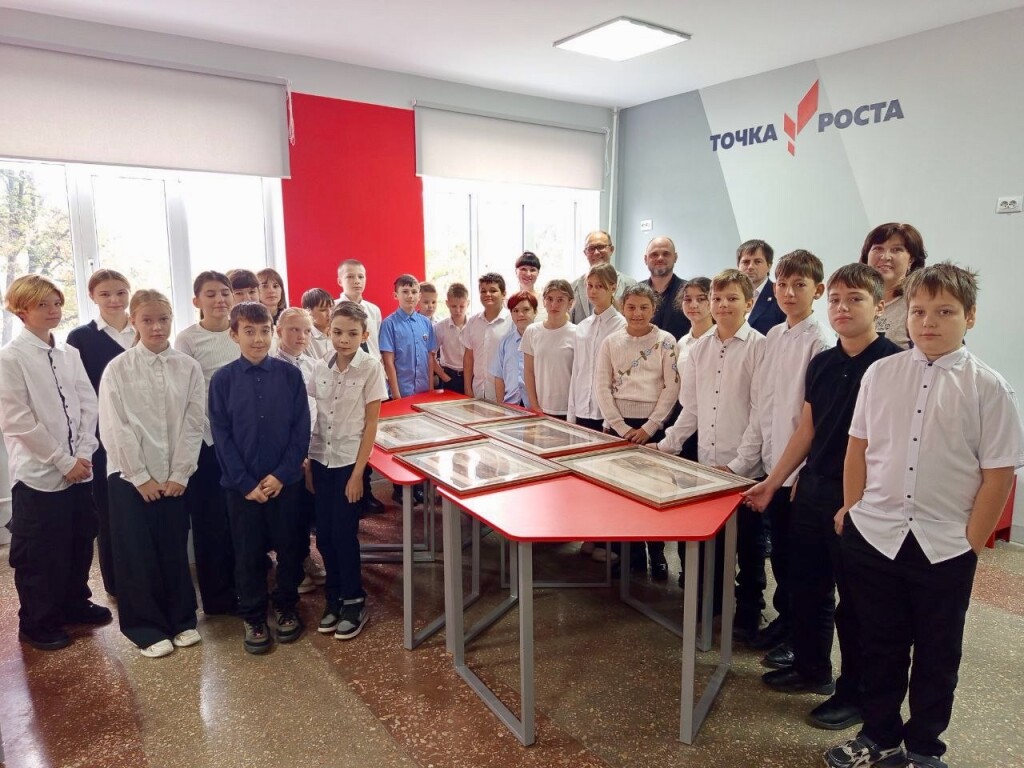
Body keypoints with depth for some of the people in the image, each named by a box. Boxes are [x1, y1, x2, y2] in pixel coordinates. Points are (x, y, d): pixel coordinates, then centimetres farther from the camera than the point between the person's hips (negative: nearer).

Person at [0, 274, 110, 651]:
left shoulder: (69, 353, 6)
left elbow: (88, 404, 5)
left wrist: (84, 454, -6)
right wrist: (63, 461, -14)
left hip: (78, 469, 5)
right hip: (39, 472, -5)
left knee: (80, 541, 16)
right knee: (39, 553, 7)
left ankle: (75, 604, 35)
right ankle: (37, 624, 24)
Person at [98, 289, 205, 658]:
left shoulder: (188, 367, 0)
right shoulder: (117, 369, -4)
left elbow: (194, 423, -2)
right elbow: (115, 429, -6)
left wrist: (179, 474, -7)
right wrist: (140, 476, -9)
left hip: (175, 475, 1)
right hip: (130, 475, -1)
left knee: (175, 549, 10)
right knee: (136, 555, 6)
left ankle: (182, 619, 26)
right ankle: (147, 627, 21)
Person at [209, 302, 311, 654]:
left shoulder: (290, 375, -5)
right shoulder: (222, 380, -4)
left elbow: (301, 429, -4)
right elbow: (221, 437, -4)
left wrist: (281, 474, -11)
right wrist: (246, 483, -9)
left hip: (285, 480, 0)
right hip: (241, 485, 0)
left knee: (289, 547, 11)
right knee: (248, 554, 10)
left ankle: (286, 607, 32)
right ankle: (253, 618, 27)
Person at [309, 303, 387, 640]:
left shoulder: (371, 369, -10)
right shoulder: (321, 368, 2)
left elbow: (371, 424, -9)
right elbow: (314, 417, 7)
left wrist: (358, 473, -11)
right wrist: (306, 462, 3)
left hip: (350, 461, -4)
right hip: (320, 459, 4)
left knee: (343, 534, 0)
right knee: (323, 534, 8)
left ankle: (355, 601, 18)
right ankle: (334, 597, 27)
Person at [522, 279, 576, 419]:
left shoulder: (576, 334, -5)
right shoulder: (532, 331, 2)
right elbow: (529, 372, 5)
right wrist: (535, 406, 1)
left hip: (568, 410, -2)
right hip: (541, 409, 2)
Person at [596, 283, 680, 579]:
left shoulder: (665, 341, -1)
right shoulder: (610, 342, 4)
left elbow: (672, 387, -4)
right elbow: (601, 387, 1)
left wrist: (648, 428, -10)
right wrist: (622, 427, -6)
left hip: (652, 426, -2)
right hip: (619, 426, 2)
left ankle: (657, 554, 16)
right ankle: (632, 552, 19)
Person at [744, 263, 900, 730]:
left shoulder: (893, 363, -12)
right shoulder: (821, 363, 7)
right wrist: (772, 482, 12)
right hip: (812, 490, 6)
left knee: (853, 601, 7)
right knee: (805, 584, 16)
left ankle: (855, 693, 25)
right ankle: (811, 667, 37)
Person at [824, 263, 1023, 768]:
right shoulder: (880, 373, 1)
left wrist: (971, 541, -6)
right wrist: (852, 509, 4)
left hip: (945, 547, -2)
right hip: (873, 536, 2)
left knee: (936, 654, 16)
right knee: (879, 644, 17)